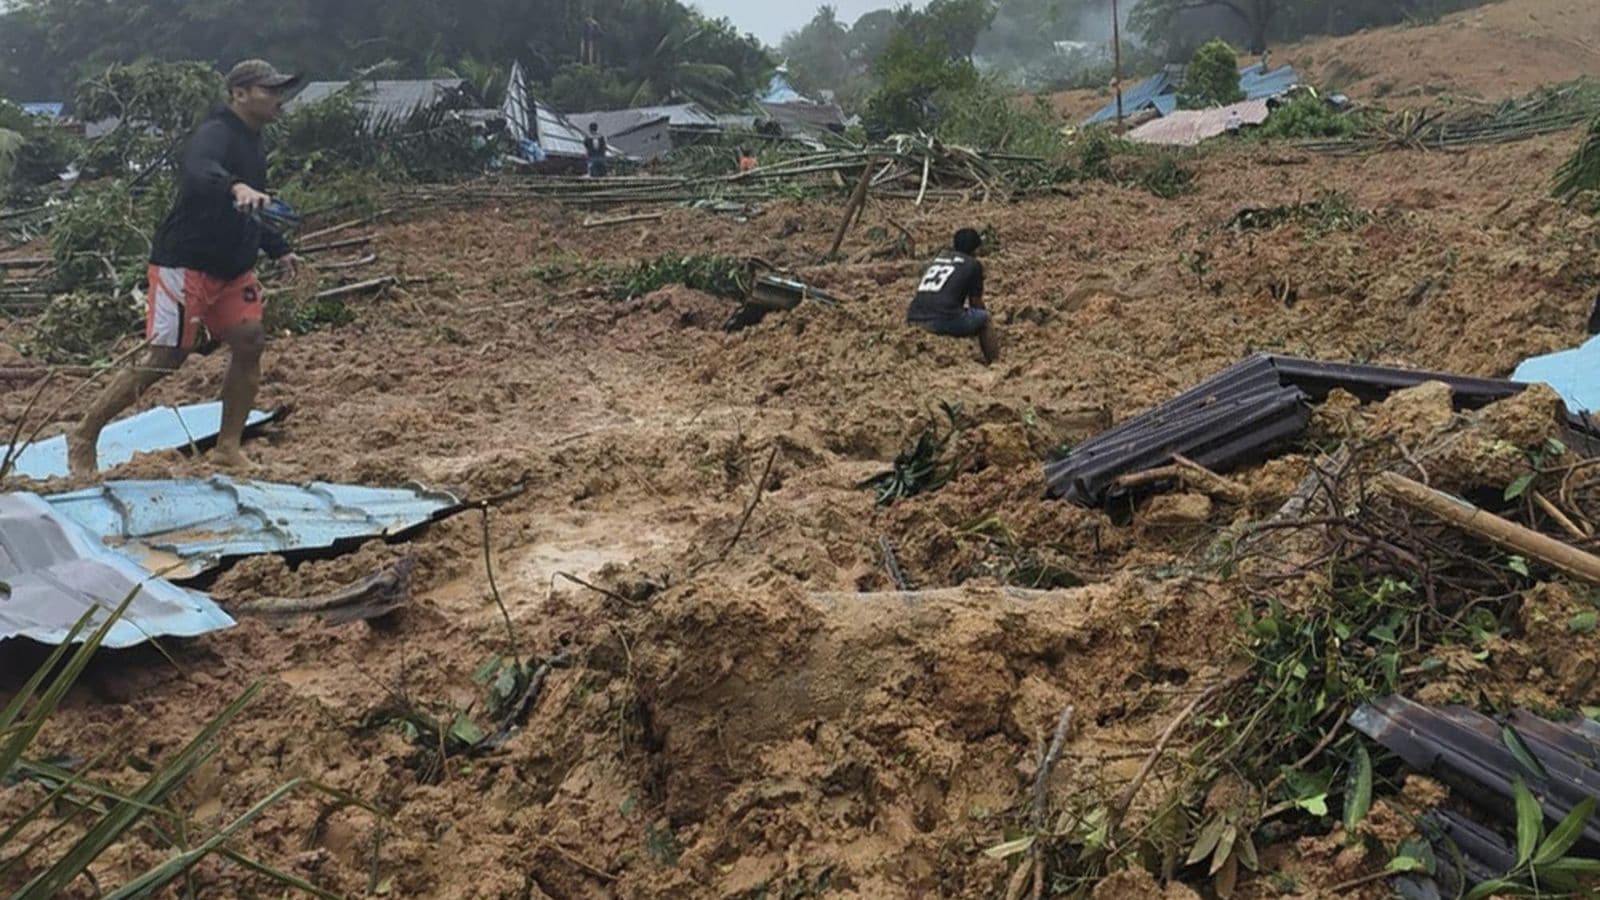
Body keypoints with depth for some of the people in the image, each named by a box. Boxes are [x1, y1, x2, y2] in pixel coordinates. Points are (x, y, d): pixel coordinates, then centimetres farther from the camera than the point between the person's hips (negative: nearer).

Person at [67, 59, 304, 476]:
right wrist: (236, 187, -61)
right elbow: (200, 172, -41)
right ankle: (84, 437, 8)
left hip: (231, 268, 9)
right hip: (185, 266, -9)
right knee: (164, 357, -8)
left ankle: (228, 447, 8)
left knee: (249, 343, -2)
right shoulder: (214, 134, -16)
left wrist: (279, 249, 20)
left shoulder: (252, 144, 14)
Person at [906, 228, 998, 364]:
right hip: (943, 321, -6)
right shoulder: (973, 264, 11)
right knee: (986, 319, 21)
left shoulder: (936, 259, 27)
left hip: (914, 321, 6)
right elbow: (976, 304, 19)